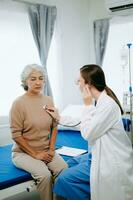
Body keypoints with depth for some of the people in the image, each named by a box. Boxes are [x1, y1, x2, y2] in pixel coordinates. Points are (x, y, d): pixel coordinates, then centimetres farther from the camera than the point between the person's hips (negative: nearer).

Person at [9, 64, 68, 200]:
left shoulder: (48, 100, 3)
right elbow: (16, 135, -13)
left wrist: (51, 149, -2)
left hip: (46, 150, 4)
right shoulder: (19, 103, -12)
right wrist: (35, 154, -13)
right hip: (24, 152, -4)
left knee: (64, 169, -20)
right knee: (44, 174, -27)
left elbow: (54, 127, 9)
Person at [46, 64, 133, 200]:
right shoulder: (98, 102, 6)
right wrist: (59, 118, 22)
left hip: (112, 163, -9)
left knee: (64, 179, -9)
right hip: (100, 155, 9)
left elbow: (87, 134, -18)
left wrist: (88, 105, -13)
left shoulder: (108, 104, -22)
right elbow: (83, 126, 18)